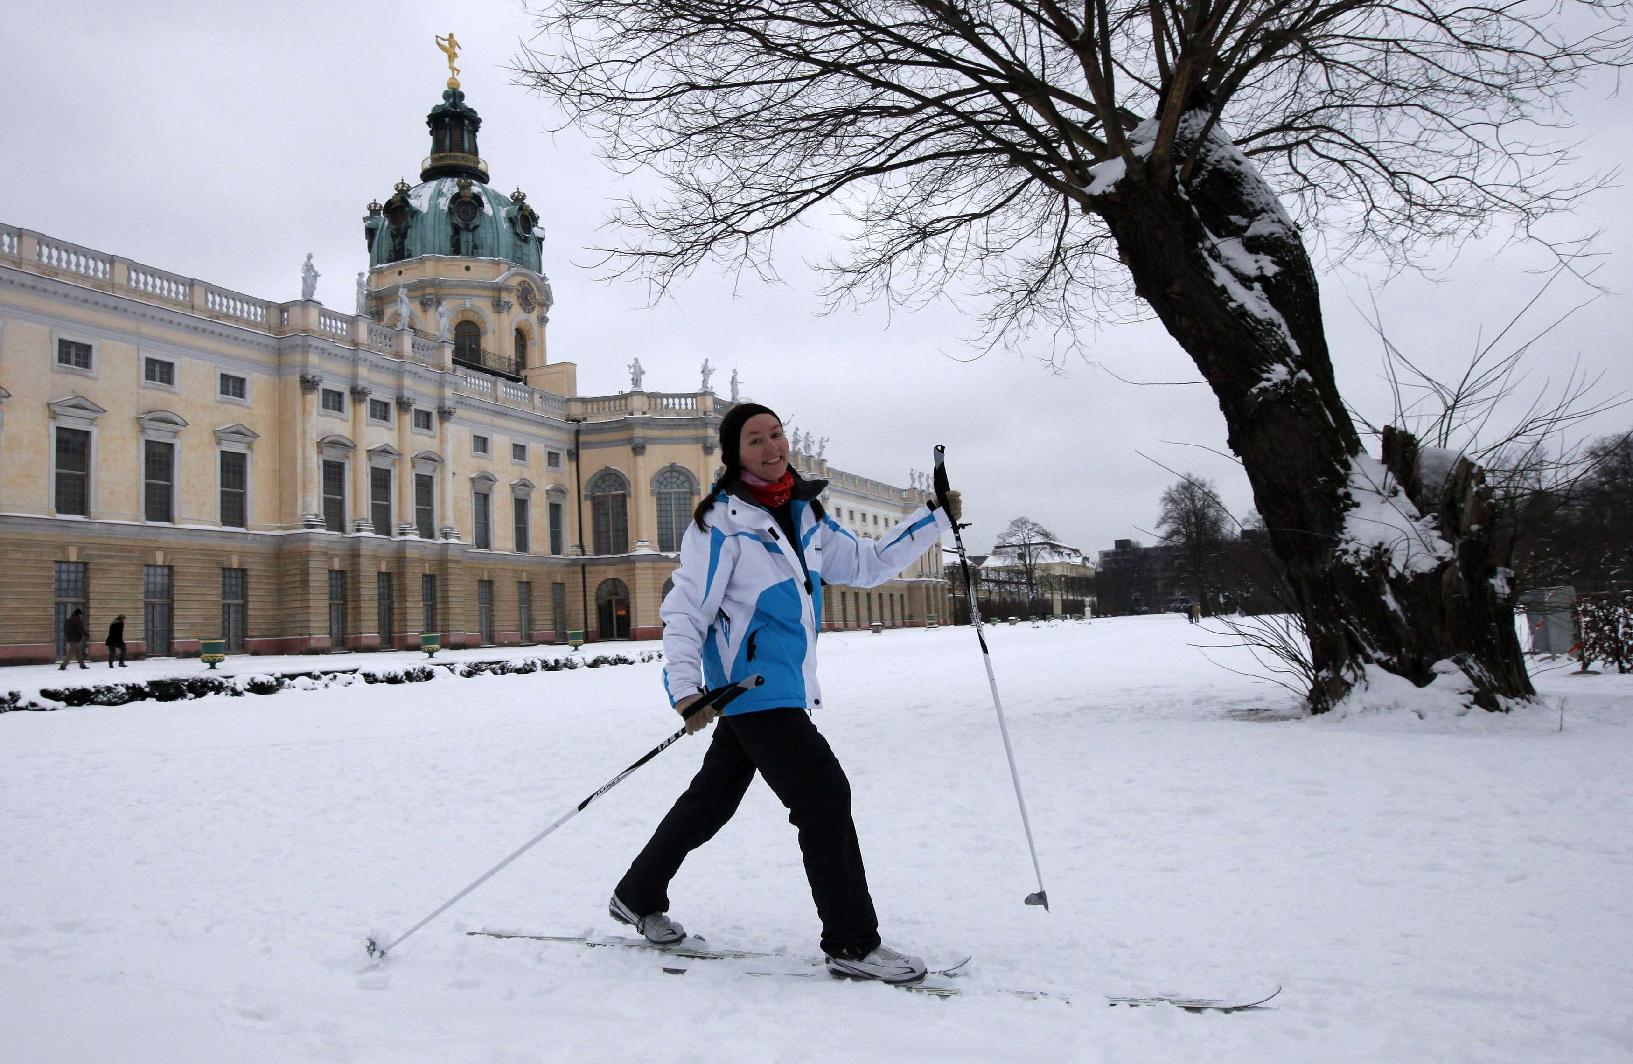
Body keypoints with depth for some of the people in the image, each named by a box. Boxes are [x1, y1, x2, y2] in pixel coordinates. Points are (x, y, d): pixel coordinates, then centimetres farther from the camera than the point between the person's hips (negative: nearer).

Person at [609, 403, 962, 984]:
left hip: (785, 688, 8)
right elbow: (685, 611, -15)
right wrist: (685, 689, -27)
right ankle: (852, 943, -1)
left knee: (711, 799, 18)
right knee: (825, 798, -11)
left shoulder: (804, 515, 11)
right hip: (750, 688, -8)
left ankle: (637, 895, 36)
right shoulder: (721, 521, -12)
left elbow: (867, 565, 18)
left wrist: (935, 519, 14)